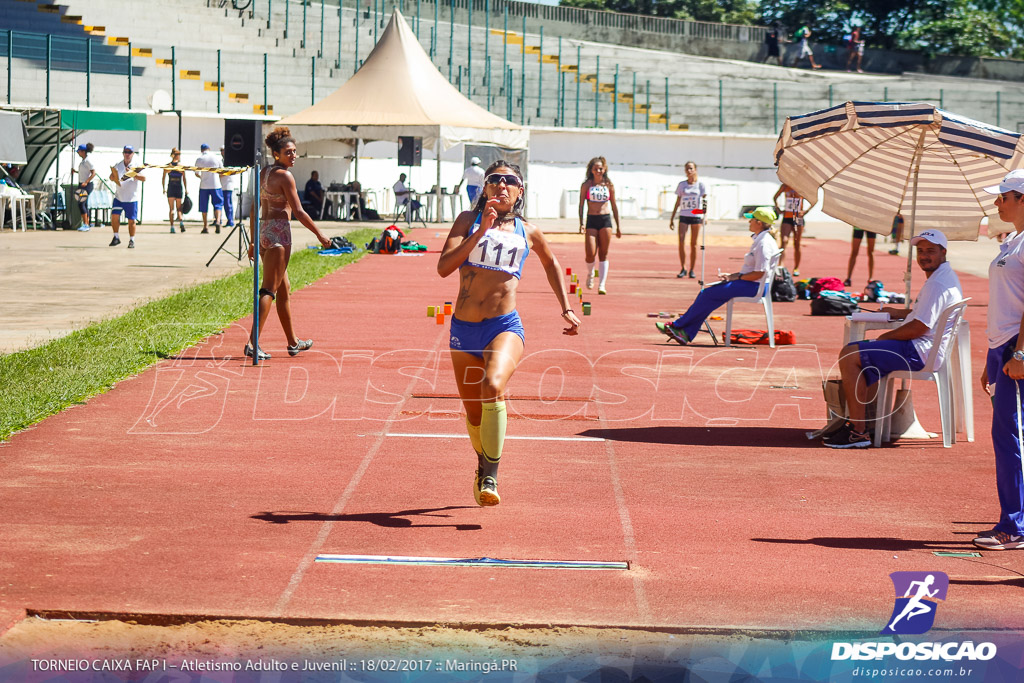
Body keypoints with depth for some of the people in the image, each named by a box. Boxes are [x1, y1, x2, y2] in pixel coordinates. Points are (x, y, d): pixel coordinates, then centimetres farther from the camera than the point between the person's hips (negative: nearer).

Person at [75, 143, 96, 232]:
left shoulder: (88, 161, -15)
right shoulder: (83, 160, 13)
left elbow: (93, 173, -20)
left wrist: (86, 182, -28)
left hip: (87, 185, -10)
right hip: (82, 184, 10)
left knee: (81, 204, -15)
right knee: (84, 205, 10)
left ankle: (85, 225, -14)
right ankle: (87, 225, 14)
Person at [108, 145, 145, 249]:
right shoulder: (118, 165, 8)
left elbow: (143, 178, -15)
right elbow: (111, 176, -1)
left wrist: (133, 174, -30)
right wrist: (114, 177, -25)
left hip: (132, 198, -3)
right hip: (119, 197, 3)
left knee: (131, 220, -1)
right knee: (114, 216, -7)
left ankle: (132, 240, 11)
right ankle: (116, 238, 9)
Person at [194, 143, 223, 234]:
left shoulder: (199, 159, -2)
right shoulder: (215, 158, -1)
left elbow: (196, 174, 1)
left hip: (204, 185, 0)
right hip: (215, 184, 0)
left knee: (204, 206, 10)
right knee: (218, 203, 3)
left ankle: (205, 227, 11)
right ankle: (218, 221, -22)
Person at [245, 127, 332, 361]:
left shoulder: (263, 173, 13)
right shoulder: (284, 176, -12)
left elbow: (254, 209, 16)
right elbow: (298, 212, -13)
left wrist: (253, 241, 19)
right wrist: (320, 235, -5)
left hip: (262, 230, 9)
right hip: (279, 232, -9)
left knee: (284, 289, 18)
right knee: (268, 290, -10)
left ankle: (293, 343, 28)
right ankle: (252, 343, -17)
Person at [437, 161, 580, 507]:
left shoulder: (528, 232, 9)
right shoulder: (469, 220, 5)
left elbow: (551, 263, 30)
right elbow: (444, 267, -9)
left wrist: (566, 309, 26)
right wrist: (481, 230, -14)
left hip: (505, 327, -2)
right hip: (463, 330, 2)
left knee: (493, 387, -31)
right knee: (474, 412, 13)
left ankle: (491, 478, -23)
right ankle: (483, 467, 43)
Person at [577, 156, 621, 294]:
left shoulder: (609, 185, 6)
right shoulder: (586, 185, 2)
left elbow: (614, 205, 13)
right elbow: (581, 204, 3)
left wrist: (618, 226, 14)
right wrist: (581, 223, -8)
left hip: (606, 220, 1)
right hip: (591, 220, -1)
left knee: (603, 254, 0)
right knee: (590, 254, -9)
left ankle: (602, 285, 2)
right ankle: (590, 274, 23)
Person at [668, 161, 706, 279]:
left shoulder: (700, 185, 3)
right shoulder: (681, 184, 8)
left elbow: (704, 201, 1)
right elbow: (678, 203, 12)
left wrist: (704, 216, -14)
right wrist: (672, 218, 9)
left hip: (696, 216, -1)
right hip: (683, 216, 1)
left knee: (693, 244, 2)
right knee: (681, 241, -11)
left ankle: (692, 270, 10)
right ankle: (683, 269, -3)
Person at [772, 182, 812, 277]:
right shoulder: (785, 186, 4)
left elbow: (813, 202, 8)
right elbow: (775, 198, 20)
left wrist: (805, 211, -5)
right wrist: (778, 209, 6)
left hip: (798, 219, 0)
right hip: (786, 218, 0)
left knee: (796, 244, 7)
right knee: (784, 242, -15)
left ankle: (796, 268, 19)